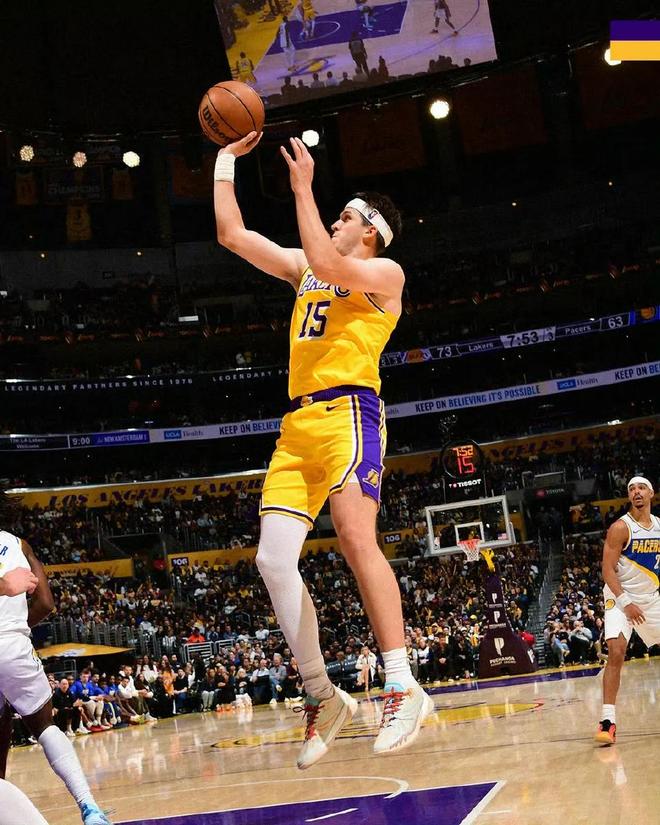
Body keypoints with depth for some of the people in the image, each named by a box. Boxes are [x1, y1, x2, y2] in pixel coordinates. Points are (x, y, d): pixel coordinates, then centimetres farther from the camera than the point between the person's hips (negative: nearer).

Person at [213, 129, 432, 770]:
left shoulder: (385, 273, 6)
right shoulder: (304, 268, 26)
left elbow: (327, 268, -15)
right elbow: (231, 233, 26)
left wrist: (302, 189, -9)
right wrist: (227, 157, 27)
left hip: (347, 412, -7)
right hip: (298, 424, 7)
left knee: (355, 539, -24)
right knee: (273, 559, -5)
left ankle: (403, 688, -21)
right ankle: (323, 698, 4)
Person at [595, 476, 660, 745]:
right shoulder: (621, 527, -13)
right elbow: (607, 569, -17)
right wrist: (626, 602, -24)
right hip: (620, 597, -6)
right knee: (616, 653, -20)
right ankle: (608, 720, -22)